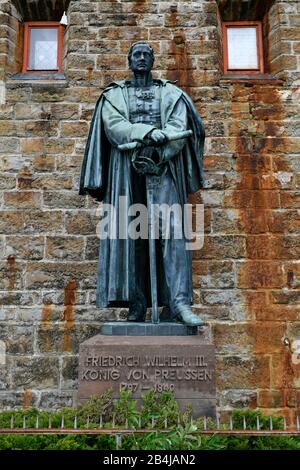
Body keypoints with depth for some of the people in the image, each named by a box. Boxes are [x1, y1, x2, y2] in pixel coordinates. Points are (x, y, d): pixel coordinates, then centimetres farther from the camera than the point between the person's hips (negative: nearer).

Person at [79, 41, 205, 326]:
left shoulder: (170, 93, 19)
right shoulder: (114, 95, 18)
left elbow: (178, 127, 2)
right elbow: (113, 126, -1)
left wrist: (157, 153, -15)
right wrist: (147, 132, -18)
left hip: (164, 166, 0)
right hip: (127, 168, 0)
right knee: (130, 235, -7)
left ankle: (177, 302, -18)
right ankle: (136, 305, -5)